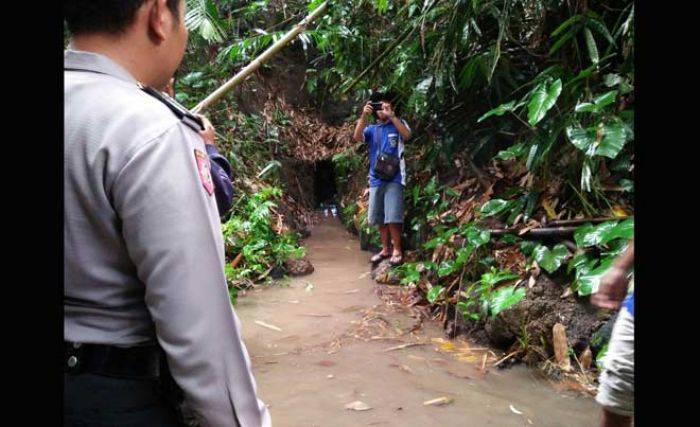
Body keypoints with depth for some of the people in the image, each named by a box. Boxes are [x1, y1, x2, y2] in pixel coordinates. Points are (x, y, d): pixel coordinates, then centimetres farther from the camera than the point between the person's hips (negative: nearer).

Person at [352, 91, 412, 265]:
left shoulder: (398, 124, 7)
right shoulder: (371, 129, 14)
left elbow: (407, 135, -14)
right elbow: (357, 137, -4)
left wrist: (391, 115, -20)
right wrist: (363, 116, -15)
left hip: (394, 178, -4)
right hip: (376, 179, 4)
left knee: (392, 217, -11)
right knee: (379, 218, 7)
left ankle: (397, 250, 0)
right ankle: (385, 249, 19)